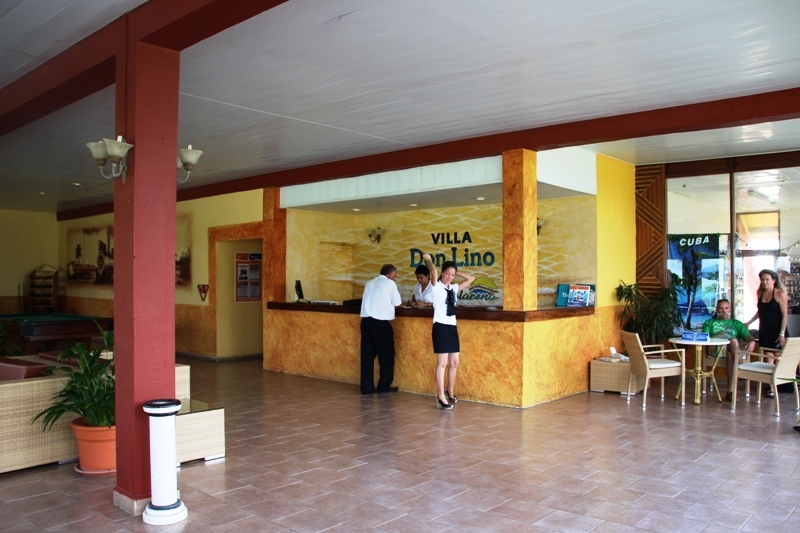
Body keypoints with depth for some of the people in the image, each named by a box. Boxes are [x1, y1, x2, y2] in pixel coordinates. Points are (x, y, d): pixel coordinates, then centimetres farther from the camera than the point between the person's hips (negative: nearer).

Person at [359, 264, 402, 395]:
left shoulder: (369, 283, 17)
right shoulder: (390, 283, 0)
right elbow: (397, 303, 4)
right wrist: (398, 301, 26)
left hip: (366, 321, 6)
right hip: (380, 323, -6)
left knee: (367, 355, 9)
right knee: (386, 355, 8)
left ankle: (367, 387, 12)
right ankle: (384, 386, 12)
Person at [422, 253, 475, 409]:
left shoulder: (454, 288, 12)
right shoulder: (436, 286, -5)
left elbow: (471, 278, 17)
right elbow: (433, 271, -23)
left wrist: (455, 272, 12)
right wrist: (428, 259, -7)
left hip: (452, 327, 7)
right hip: (440, 327, -7)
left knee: (454, 362, 12)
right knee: (442, 363, -6)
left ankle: (450, 391, 29)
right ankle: (441, 395, 2)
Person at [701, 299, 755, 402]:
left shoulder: (737, 323, 33)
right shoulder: (710, 322, 31)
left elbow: (747, 335, 12)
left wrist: (752, 341, -16)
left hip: (734, 350, 1)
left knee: (730, 355, -38)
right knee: (733, 341, -33)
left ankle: (730, 391, -44)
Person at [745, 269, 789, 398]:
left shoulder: (780, 294, -8)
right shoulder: (760, 293, 9)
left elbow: (785, 315, -9)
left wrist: (782, 334, -14)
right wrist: (749, 323, 22)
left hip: (776, 332, -5)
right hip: (764, 331, 5)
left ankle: (773, 387, -1)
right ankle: (770, 386, 4)